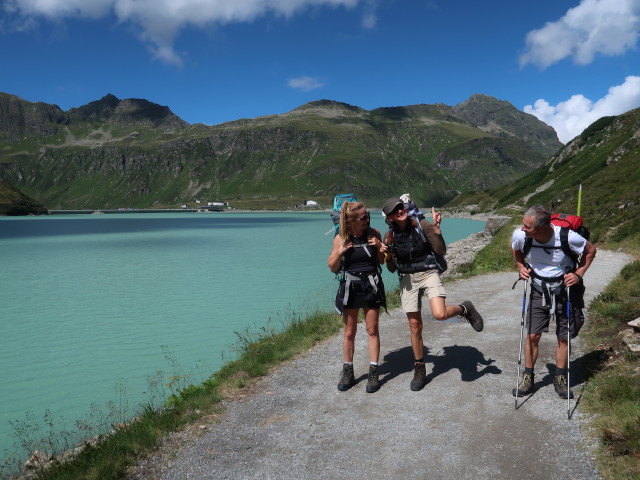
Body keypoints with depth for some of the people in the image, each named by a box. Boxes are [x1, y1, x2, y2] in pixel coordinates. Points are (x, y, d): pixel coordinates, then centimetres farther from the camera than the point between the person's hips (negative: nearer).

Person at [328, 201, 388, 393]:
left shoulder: (373, 234, -4)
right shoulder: (340, 238, -5)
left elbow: (382, 261, 7)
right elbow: (333, 267, 0)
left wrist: (379, 247, -12)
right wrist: (340, 252, -17)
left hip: (371, 286, 0)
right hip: (350, 287, 0)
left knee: (372, 330, 6)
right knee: (349, 332, 10)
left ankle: (373, 373, 17)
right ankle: (347, 372, 24)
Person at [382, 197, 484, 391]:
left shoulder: (422, 226, -8)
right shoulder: (389, 236, -1)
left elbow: (441, 252, -11)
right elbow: (392, 268, 6)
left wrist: (436, 228, -22)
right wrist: (387, 254, -14)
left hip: (428, 273, -3)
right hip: (407, 279, 3)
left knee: (440, 314, -28)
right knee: (415, 327, 6)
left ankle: (464, 309, 7)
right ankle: (419, 369, 24)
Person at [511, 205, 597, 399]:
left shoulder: (568, 237, -29)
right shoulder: (520, 235, -22)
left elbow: (590, 251, -6)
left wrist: (578, 274, -15)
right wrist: (521, 267, -9)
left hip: (565, 290, -1)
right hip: (539, 290, 1)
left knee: (563, 337, 9)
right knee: (532, 335, 0)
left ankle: (560, 378, 29)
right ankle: (528, 378, 17)